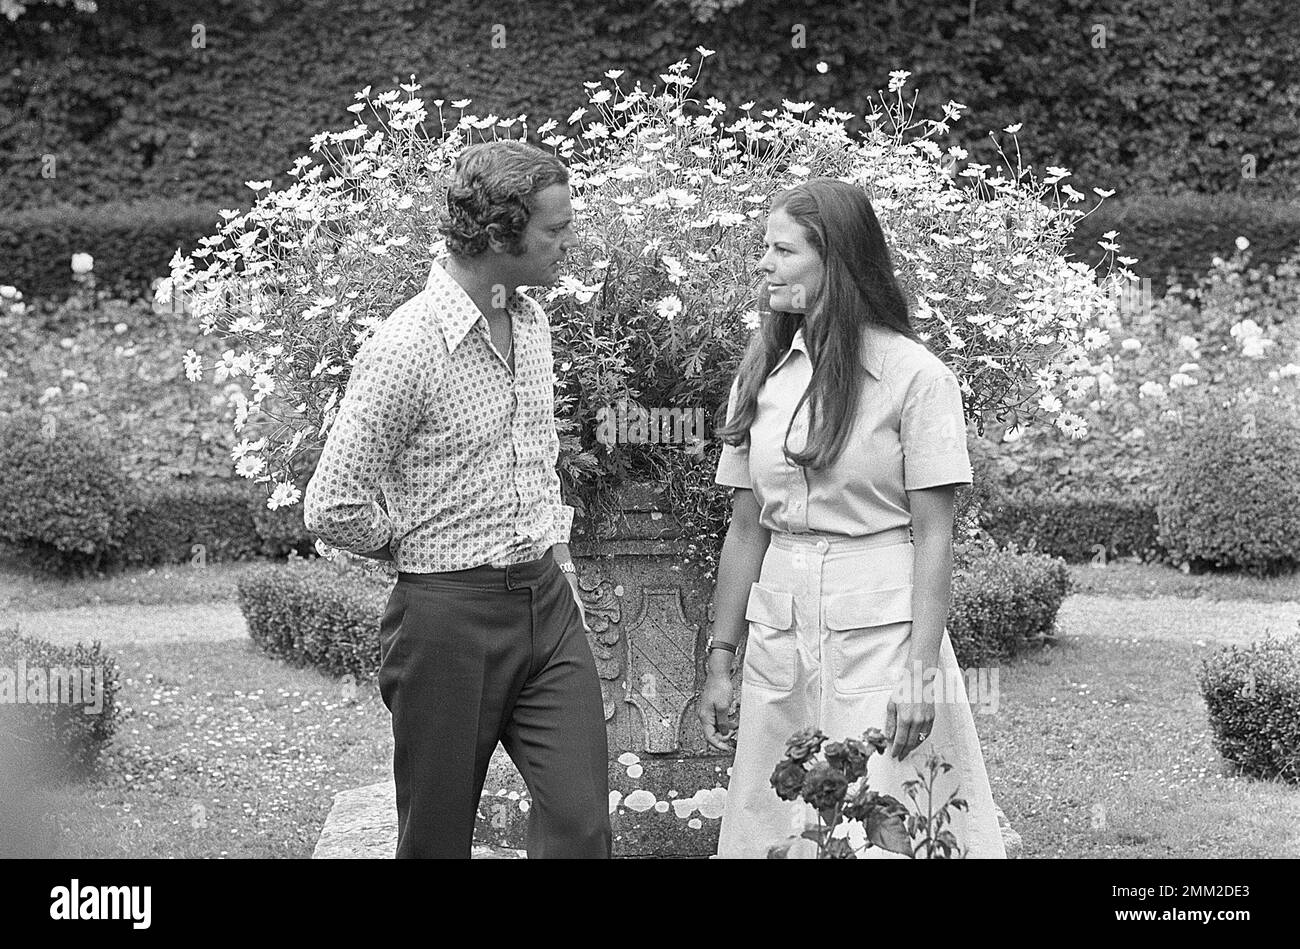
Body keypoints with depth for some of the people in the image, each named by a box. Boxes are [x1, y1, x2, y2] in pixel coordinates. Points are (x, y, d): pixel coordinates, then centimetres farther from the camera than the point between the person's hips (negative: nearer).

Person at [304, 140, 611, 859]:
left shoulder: (532, 321, 8)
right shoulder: (404, 348, -18)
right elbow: (332, 509, -16)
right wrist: (422, 547, -2)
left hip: (549, 604, 6)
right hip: (452, 617, -6)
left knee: (581, 824, -2)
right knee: (436, 837, 6)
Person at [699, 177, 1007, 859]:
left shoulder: (913, 375, -8)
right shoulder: (761, 374, 8)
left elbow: (933, 535, -9)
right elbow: (746, 528, 10)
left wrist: (921, 668, -15)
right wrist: (722, 657, 7)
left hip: (880, 630, -5)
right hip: (780, 637, 5)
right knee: (775, 830, 7)